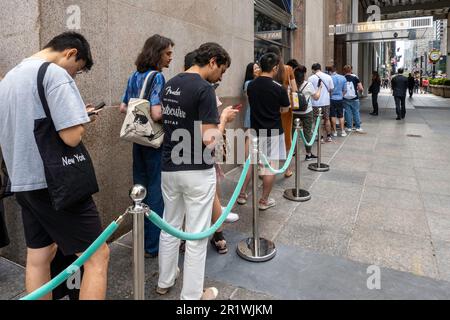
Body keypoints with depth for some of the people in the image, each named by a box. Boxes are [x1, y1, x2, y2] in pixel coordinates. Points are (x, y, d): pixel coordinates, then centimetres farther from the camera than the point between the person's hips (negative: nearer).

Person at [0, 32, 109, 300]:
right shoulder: (55, 74, -14)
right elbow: (72, 136, -23)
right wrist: (81, 118, -2)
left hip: (23, 182, 10)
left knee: (38, 257, 18)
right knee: (98, 255, 0)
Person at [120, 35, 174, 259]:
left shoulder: (135, 76, 10)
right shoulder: (157, 77, -15)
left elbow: (123, 108, 15)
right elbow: (157, 114, -25)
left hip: (139, 140, 8)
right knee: (156, 191, 2)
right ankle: (153, 246, 14)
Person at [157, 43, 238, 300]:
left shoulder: (170, 84, 9)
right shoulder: (204, 89, -17)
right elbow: (209, 140, -22)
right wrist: (224, 119, -4)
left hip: (170, 168, 8)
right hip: (197, 172, -8)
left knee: (170, 227, 20)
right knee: (197, 235, 6)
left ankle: (165, 281, 37)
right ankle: (192, 295, 20)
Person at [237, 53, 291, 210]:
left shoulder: (251, 85, 0)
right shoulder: (279, 88, -14)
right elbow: (284, 110, -1)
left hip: (255, 129, 5)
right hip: (273, 131, -5)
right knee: (271, 166, 5)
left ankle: (242, 194, 24)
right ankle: (264, 201, 13)